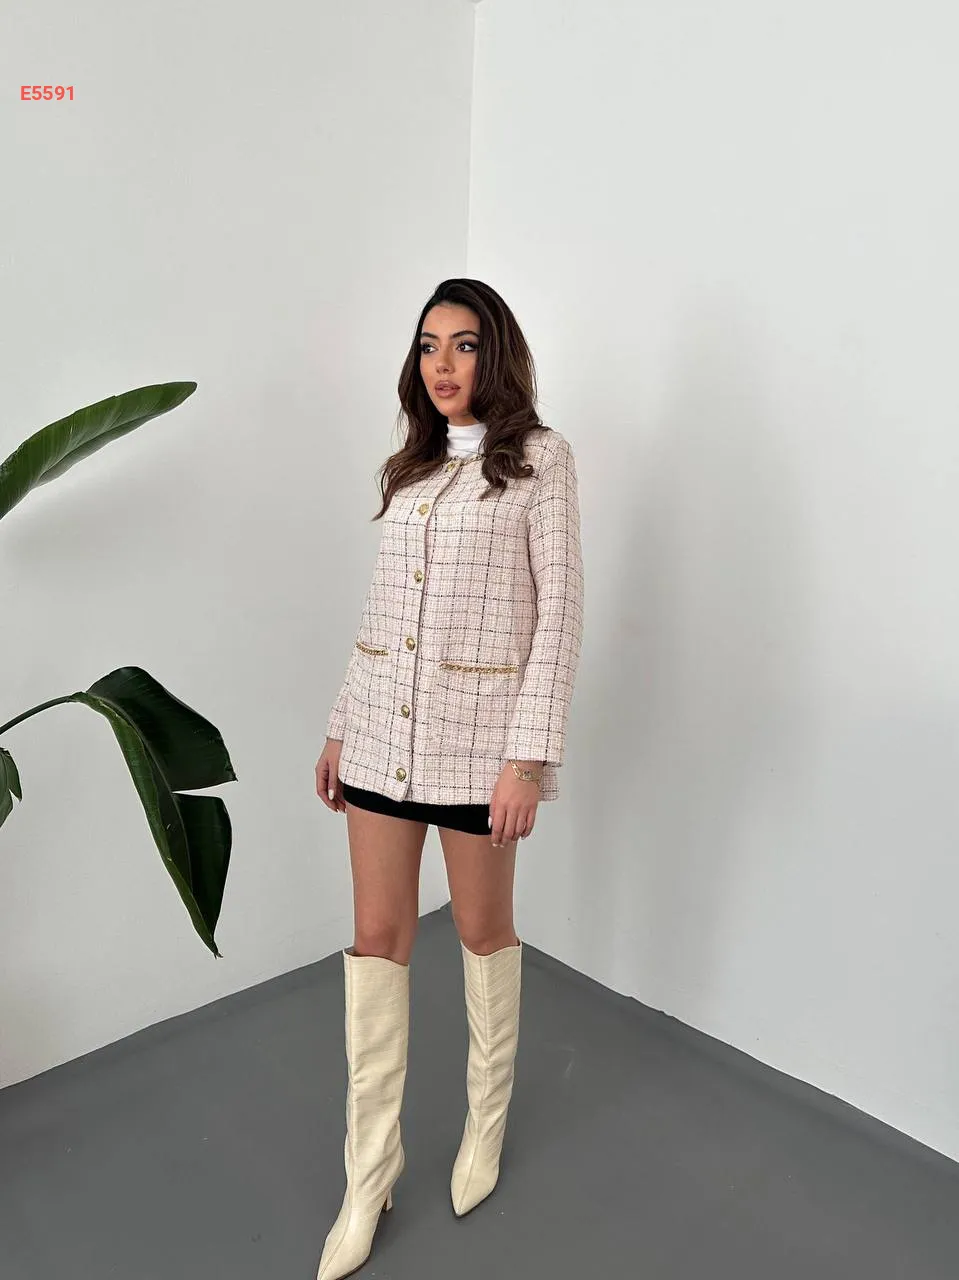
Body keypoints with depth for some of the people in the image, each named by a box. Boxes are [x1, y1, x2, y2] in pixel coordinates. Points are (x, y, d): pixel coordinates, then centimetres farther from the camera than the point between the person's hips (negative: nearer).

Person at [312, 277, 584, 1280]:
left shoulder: (538, 456, -2)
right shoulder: (409, 467, 13)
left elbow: (559, 607, -9)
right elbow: (380, 606, 14)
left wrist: (529, 754, -15)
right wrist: (340, 726, 13)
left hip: (478, 727, -4)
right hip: (382, 725, 5)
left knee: (483, 931, 12)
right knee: (377, 935, 7)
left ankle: (486, 1123, 37)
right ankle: (369, 1176, 23)